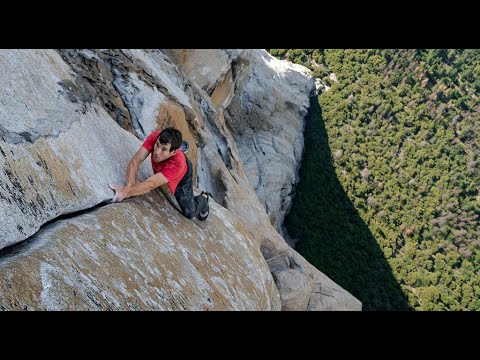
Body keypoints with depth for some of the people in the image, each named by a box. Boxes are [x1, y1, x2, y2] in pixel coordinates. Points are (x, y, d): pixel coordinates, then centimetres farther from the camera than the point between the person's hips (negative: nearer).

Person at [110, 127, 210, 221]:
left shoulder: (177, 164, -50)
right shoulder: (156, 137, -41)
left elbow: (151, 184, -54)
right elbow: (135, 161, -41)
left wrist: (126, 191, -65)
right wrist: (130, 185, -55)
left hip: (182, 175, -4)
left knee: (189, 213, -1)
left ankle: (203, 199, 33)